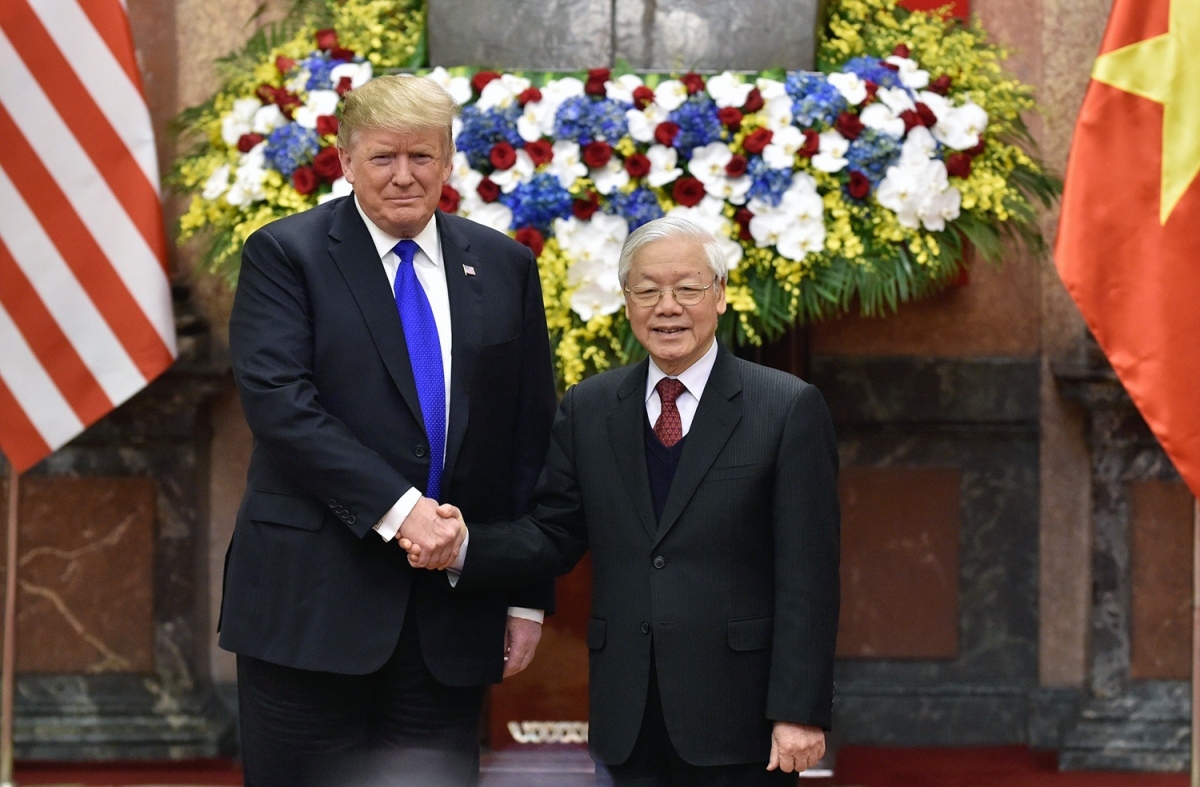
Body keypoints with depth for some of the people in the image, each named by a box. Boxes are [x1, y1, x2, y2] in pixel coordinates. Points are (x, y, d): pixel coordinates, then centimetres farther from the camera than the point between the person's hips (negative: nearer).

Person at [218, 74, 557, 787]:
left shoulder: (505, 268, 11)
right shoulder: (285, 254, 0)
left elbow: (532, 436, 12)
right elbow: (278, 401, -13)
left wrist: (528, 595, 8)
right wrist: (396, 508, -20)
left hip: (452, 616, 3)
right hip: (312, 604, -3)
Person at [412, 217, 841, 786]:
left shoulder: (789, 409, -3)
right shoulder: (588, 408, 10)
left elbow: (807, 574, -6)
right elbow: (555, 535, 9)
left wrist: (800, 712, -11)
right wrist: (464, 547, -11)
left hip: (739, 717, -3)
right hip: (629, 718, 3)